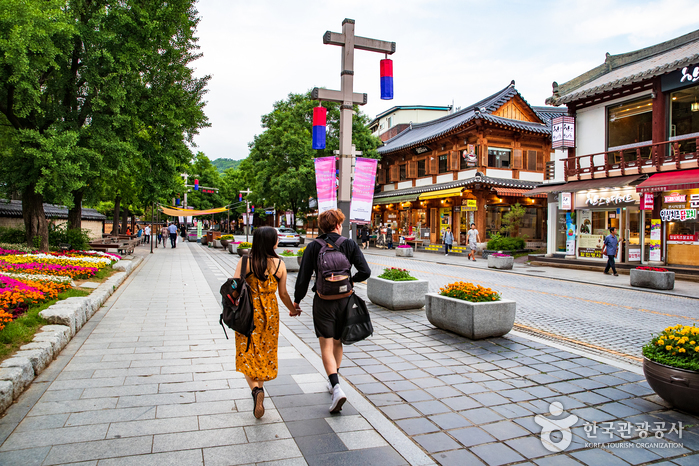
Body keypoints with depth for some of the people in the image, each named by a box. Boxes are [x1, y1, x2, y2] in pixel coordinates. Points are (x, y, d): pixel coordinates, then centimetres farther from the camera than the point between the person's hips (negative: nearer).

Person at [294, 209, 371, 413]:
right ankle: (333, 380, 36)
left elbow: (303, 277, -5)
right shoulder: (349, 244, -2)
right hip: (344, 300, 2)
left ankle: (336, 388, -16)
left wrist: (296, 301, 7)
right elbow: (365, 272, -7)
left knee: (326, 347, 0)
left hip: (323, 302, -2)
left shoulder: (313, 246, -4)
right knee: (337, 342, 20)